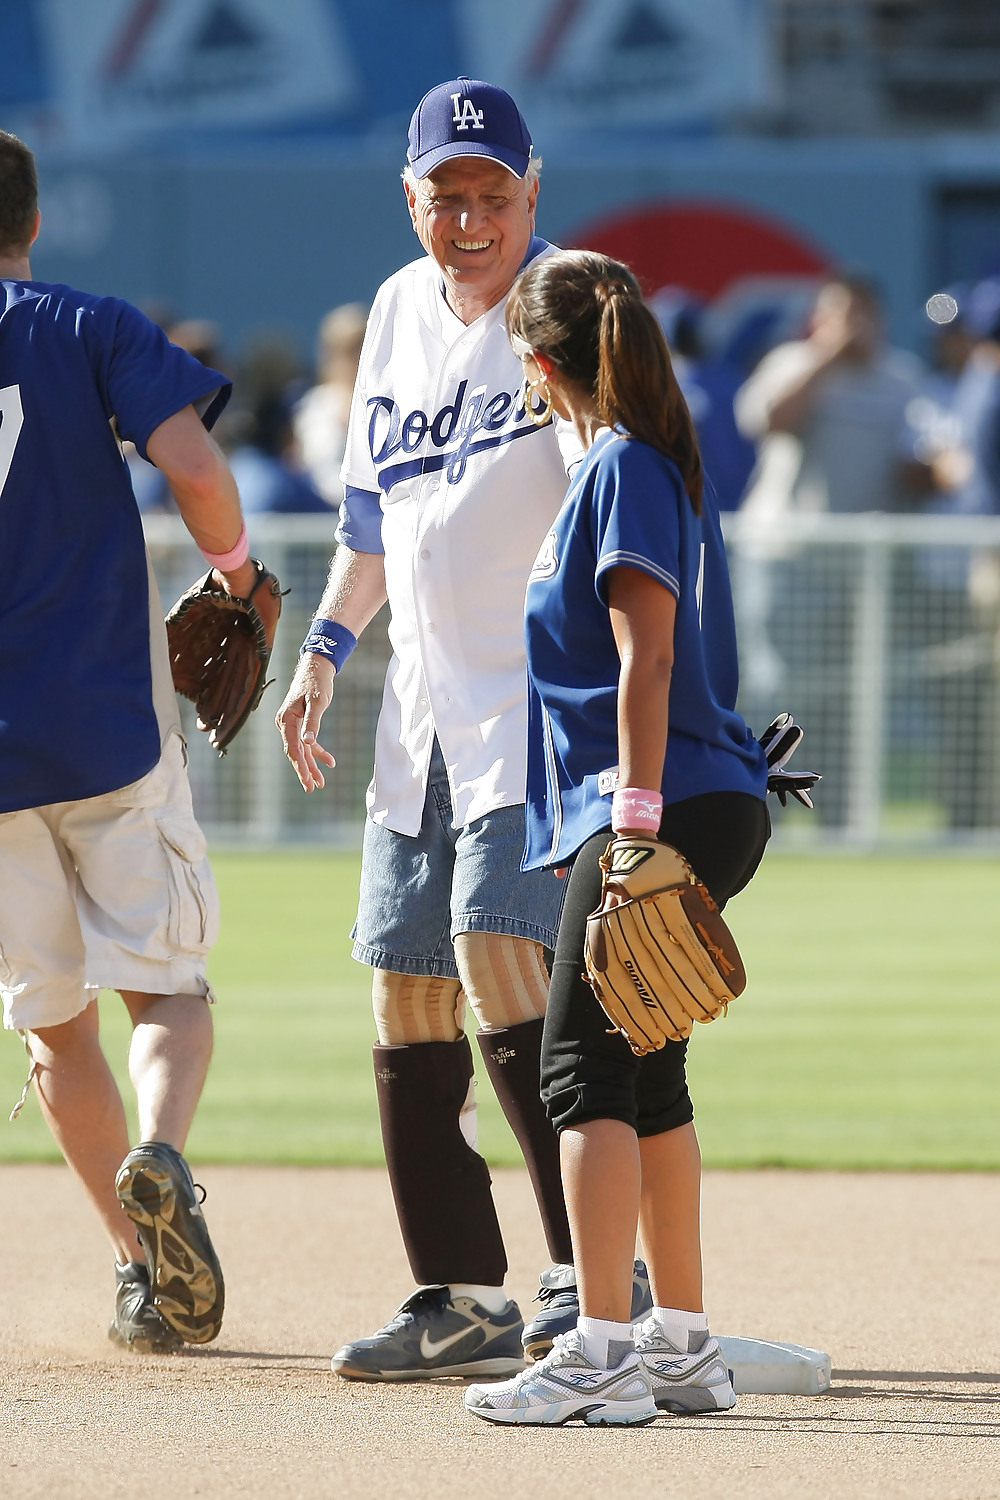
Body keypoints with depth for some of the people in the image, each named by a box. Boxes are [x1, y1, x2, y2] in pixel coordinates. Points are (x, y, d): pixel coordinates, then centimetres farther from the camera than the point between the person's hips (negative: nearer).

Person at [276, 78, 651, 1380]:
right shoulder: (399, 312, 13)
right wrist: (323, 651, 17)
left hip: (544, 695, -8)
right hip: (426, 708, 8)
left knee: (501, 954, -22)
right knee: (406, 1004, 7)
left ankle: (595, 1271, -18)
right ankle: (462, 1304, 16)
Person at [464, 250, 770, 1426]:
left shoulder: (623, 467, -10)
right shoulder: (653, 462, 18)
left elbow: (648, 653, -19)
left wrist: (636, 820, -23)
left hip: (666, 804, -10)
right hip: (711, 810, 10)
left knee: (585, 1068, -13)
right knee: (644, 1079, 16)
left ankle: (600, 1355, -19)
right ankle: (681, 1347, 21)